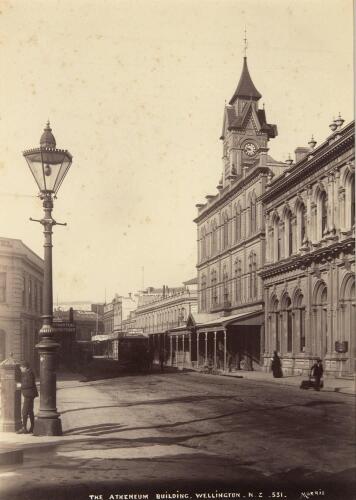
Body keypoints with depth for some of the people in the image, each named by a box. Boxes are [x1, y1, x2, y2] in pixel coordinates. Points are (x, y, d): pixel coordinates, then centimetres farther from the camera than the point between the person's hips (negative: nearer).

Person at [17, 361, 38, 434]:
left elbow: (30, 384, -21)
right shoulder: (27, 373, 16)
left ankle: (24, 428, -10)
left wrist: (21, 385, -16)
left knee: (25, 411, -10)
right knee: (30, 411, 13)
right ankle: (32, 428, 17)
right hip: (29, 395, 11)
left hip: (29, 394, -11)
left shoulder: (29, 373, -15)